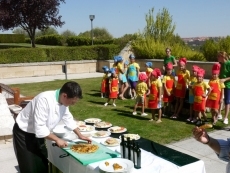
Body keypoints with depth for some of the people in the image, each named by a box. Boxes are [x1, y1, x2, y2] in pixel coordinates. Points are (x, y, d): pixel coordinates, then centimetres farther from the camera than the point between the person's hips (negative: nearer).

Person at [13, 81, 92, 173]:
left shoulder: (63, 101, -8)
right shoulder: (45, 99, -34)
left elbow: (68, 118, 9)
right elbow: (39, 127, -33)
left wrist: (80, 135, 9)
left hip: (37, 133, 8)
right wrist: (57, 139, -25)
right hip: (24, 133, -7)